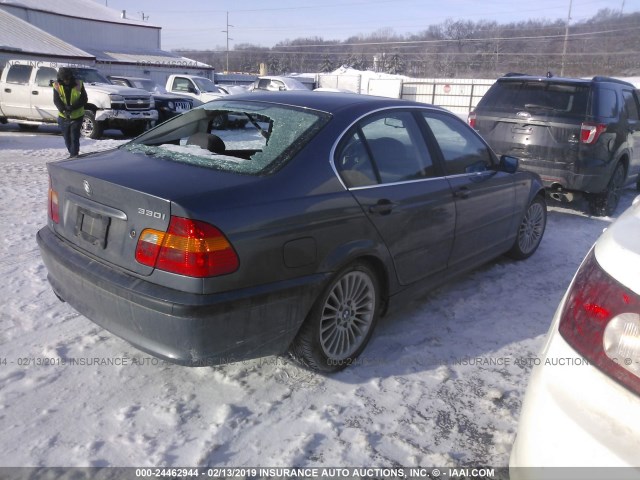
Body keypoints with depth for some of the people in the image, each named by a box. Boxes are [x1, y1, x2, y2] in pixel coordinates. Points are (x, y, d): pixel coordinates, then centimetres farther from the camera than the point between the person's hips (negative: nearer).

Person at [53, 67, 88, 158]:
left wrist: (72, 107, -20)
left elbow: (84, 99, -10)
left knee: (75, 137, -7)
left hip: (77, 116, -3)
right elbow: (56, 100, -7)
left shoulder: (78, 84, -8)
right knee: (67, 138, 11)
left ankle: (74, 155, -2)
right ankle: (73, 153, 25)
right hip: (63, 116, 3)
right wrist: (64, 110, -24)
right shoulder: (57, 86, -3)